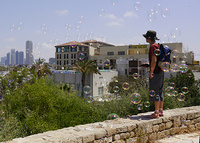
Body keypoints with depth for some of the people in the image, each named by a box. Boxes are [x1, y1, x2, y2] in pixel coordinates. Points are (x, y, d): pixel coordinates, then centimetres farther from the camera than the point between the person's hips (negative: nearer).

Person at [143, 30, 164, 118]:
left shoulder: (153, 46, -13)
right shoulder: (157, 46, 17)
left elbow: (154, 60, -21)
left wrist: (151, 72, -19)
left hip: (155, 72, -10)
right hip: (160, 71, 10)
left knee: (155, 92, -7)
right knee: (160, 92, 12)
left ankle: (156, 113, -4)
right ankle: (160, 111, 19)